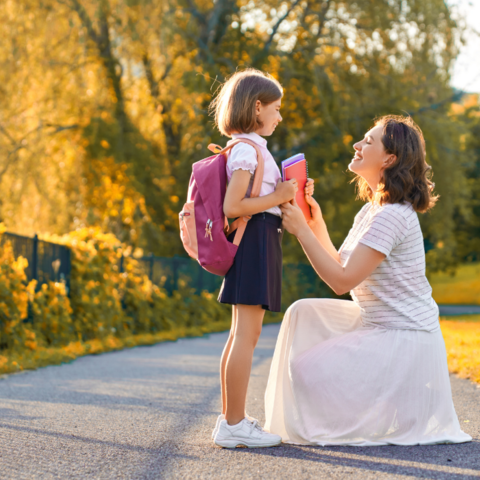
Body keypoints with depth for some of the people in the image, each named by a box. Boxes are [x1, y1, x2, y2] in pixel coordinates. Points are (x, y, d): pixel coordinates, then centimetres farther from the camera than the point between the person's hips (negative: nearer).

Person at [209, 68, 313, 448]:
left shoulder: (249, 148, 19)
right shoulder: (247, 149, -13)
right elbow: (233, 206, -22)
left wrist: (289, 194, 15)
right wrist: (277, 197, -16)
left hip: (257, 243, 11)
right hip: (256, 241, -11)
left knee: (242, 334, 13)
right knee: (247, 334, -11)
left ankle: (230, 418, 19)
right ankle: (234, 424, -9)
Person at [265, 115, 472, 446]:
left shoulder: (393, 216, -22)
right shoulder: (371, 210, 11)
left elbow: (342, 281, -24)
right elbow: (343, 268, 11)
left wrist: (301, 230, -21)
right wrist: (317, 225, 4)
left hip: (405, 340, -10)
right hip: (377, 326, 10)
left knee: (306, 369, -13)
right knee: (304, 312, 4)